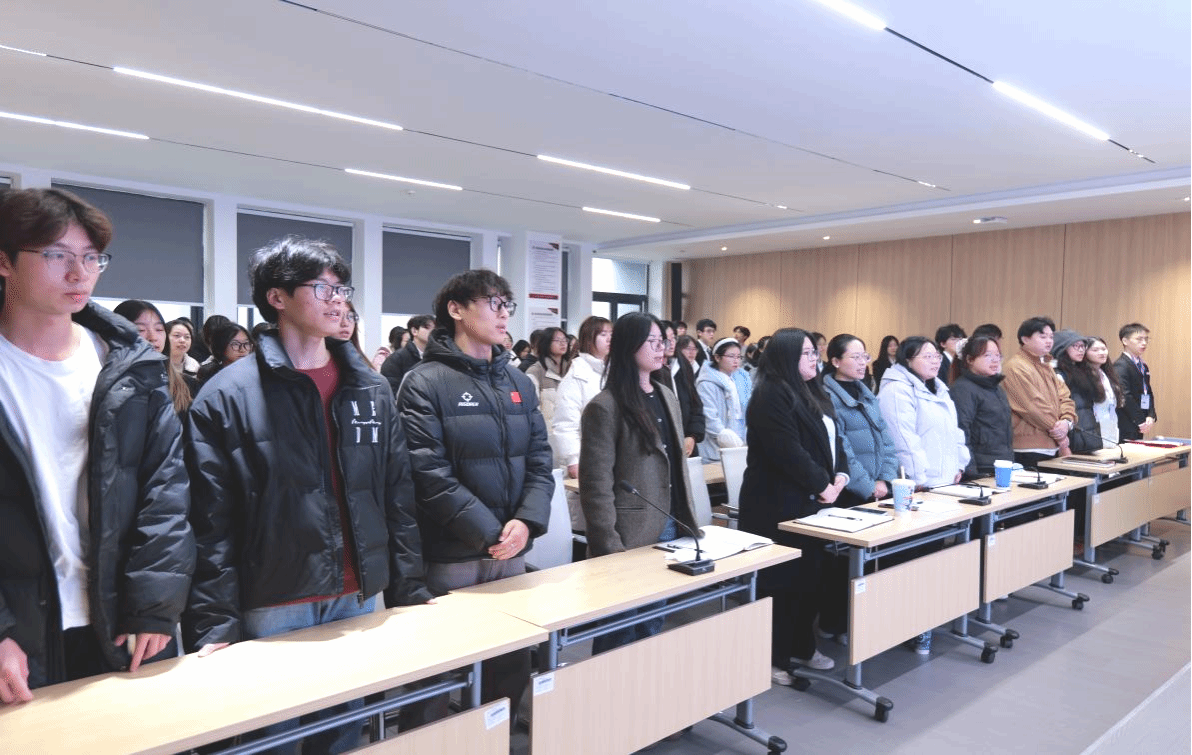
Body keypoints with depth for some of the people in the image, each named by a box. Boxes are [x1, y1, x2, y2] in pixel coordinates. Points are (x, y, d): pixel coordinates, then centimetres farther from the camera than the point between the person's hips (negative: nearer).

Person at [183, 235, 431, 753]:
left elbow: (398, 500, 8)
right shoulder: (226, 396, -7)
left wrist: (411, 592, 5)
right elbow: (210, 521, -9)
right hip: (271, 609, -4)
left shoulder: (370, 389, 6)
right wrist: (214, 623, -14)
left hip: (360, 599, 4)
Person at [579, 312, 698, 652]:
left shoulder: (667, 397, 11)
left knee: (654, 626, 17)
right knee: (621, 633, 5)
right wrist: (609, 548, -17)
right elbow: (596, 486, -15)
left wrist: (687, 522, 15)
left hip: (670, 530, 7)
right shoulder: (605, 407, -13)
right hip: (630, 537, -7)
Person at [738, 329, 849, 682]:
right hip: (779, 505, -9)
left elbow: (833, 438, 17)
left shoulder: (813, 393, 15)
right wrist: (822, 485, -15)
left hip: (812, 501, 9)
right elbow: (788, 451, -23)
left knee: (809, 577, 15)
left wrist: (840, 475, -1)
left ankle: (802, 647, 29)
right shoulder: (770, 395, -16)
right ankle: (772, 658, 11)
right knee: (779, 581, -1)